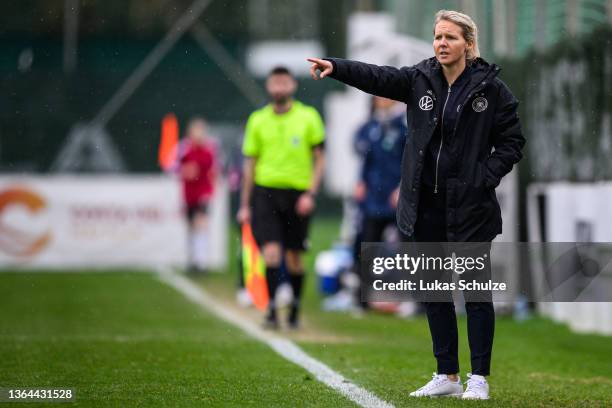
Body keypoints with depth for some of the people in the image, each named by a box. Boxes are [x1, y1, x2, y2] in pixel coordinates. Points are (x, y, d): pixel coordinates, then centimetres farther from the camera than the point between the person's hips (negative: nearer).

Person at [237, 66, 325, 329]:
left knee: (294, 258, 4)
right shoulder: (258, 120, 6)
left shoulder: (308, 117, 2)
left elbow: (319, 160, 4)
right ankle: (272, 308, -10)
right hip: (265, 192, 1)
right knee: (271, 251, -14)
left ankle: (295, 308, 22)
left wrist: (310, 193, -8)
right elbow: (250, 164, 11)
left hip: (297, 194, 0)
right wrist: (245, 205, 9)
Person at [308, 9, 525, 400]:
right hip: (426, 204, 4)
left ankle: (479, 378, 7)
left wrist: (485, 179, -11)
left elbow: (512, 143, 1)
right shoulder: (420, 79, 4)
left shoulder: (491, 88, -4)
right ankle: (448, 375, 19)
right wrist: (335, 67, -28)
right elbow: (377, 77, -11)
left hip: (469, 206, -4)